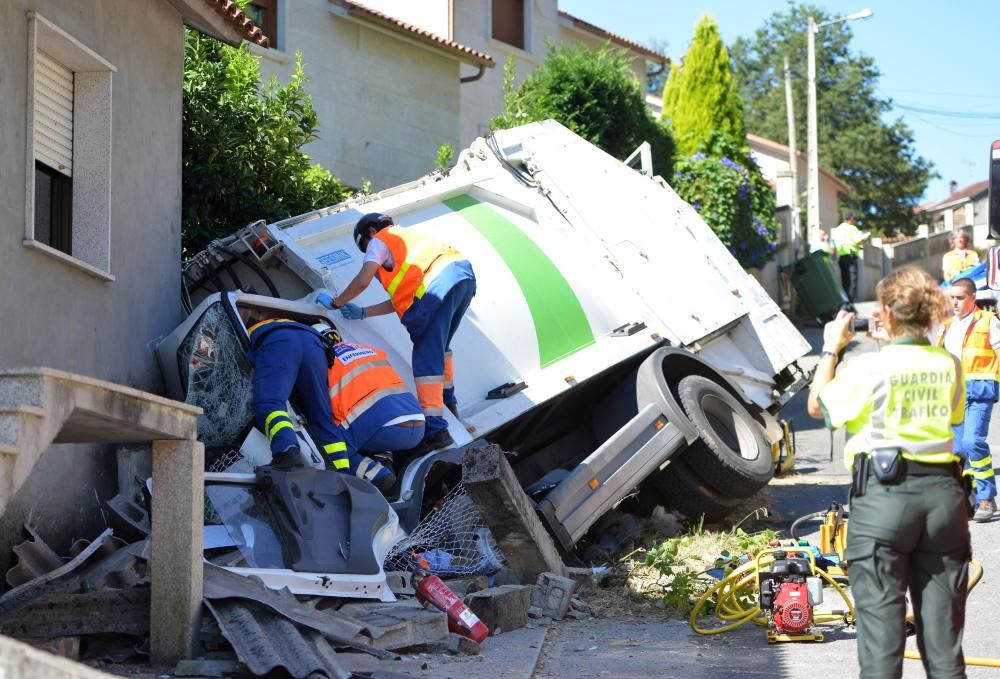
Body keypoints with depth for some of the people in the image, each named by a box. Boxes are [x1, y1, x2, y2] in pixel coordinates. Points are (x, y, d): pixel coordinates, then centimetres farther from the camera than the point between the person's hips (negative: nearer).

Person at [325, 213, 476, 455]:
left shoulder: (379, 241, 19)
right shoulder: (408, 237, 41)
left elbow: (362, 281, 3)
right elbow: (402, 300, 33)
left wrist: (337, 302, 19)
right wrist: (362, 312, 35)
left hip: (438, 281, -8)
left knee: (427, 356, -7)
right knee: (439, 346, 28)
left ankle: (435, 429, -14)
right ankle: (447, 402, 41)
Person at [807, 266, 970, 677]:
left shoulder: (869, 368, -12)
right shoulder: (948, 365, 2)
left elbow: (817, 406, 2)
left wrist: (831, 348, 13)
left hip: (884, 493, -4)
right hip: (943, 492, 4)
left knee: (880, 614, 3)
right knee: (942, 619, 12)